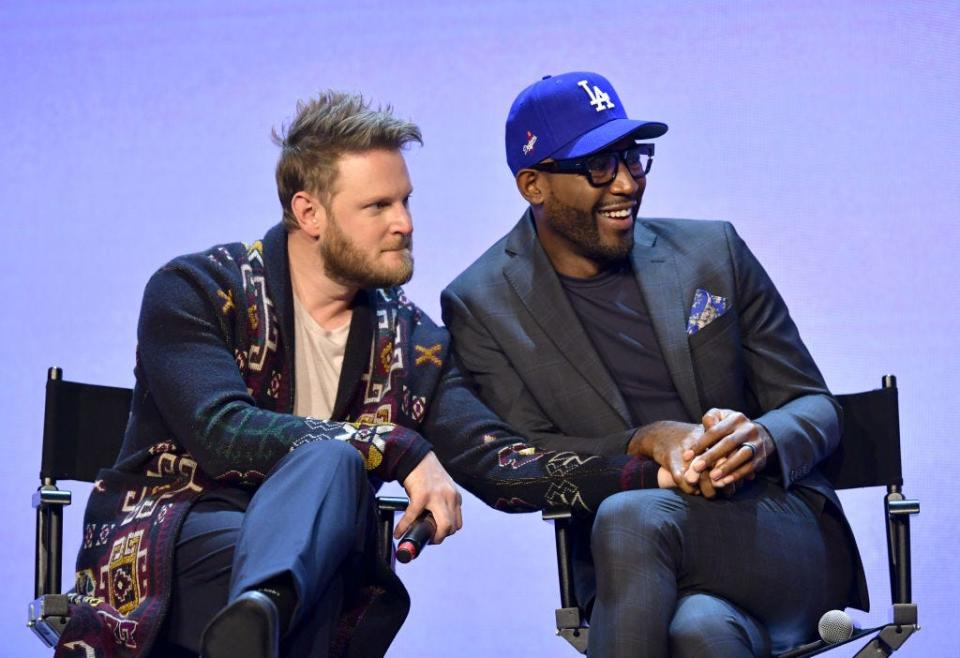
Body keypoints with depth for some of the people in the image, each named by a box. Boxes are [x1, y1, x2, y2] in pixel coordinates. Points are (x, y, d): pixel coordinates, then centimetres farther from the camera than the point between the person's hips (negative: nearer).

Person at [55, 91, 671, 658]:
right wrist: (399, 450, -19)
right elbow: (223, 432, -16)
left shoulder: (409, 340, 15)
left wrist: (644, 470, -11)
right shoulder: (195, 291, 1)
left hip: (316, 572, 3)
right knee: (330, 458, -32)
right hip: (172, 547, -3)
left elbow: (495, 465, 4)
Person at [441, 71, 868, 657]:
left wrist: (761, 442, -14)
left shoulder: (713, 252, 11)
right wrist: (645, 444, -20)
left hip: (788, 548, 2)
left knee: (631, 517, -33)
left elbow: (815, 408, 11)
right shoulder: (482, 306, 5)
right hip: (624, 576, -1)